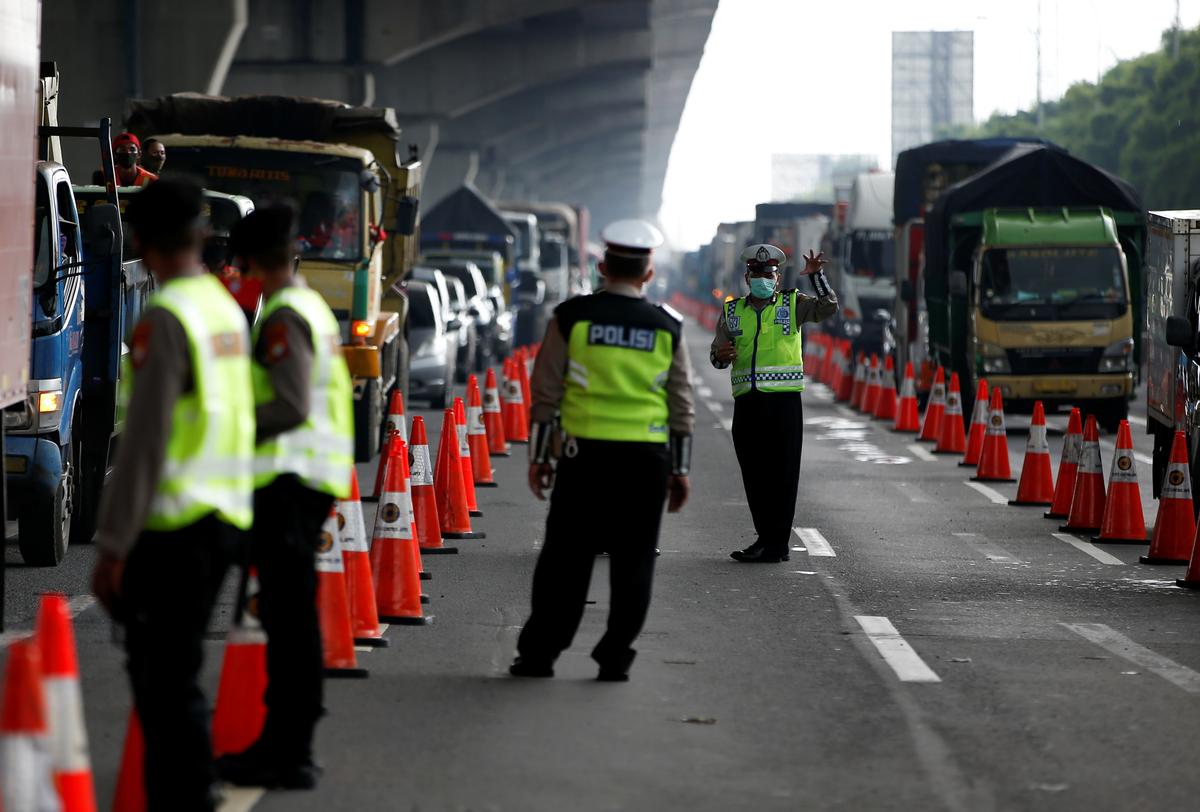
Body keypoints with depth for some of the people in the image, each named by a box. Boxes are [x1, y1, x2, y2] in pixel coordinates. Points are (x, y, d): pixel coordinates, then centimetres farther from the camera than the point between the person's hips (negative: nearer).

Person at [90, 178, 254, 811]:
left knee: (164, 683, -6)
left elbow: (145, 443, -16)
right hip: (223, 517, 8)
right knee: (177, 677, 18)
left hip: (172, 526, -8)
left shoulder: (164, 319, -13)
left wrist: (112, 545, -13)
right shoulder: (227, 310, 12)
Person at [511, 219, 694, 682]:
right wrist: (680, 470, 13)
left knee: (566, 557, 4)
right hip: (647, 458, 1)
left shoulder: (572, 317, -1)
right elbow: (682, 405, 7)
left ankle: (539, 653, 5)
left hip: (585, 453, -1)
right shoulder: (666, 328, 4)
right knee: (633, 561, 6)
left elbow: (546, 392, 0)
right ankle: (615, 657, 5)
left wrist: (538, 455, 7)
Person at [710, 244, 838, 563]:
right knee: (753, 474, 6)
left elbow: (828, 308, -6)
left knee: (782, 473, -5)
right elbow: (717, 354, 17)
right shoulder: (732, 311, 15)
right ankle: (766, 538, 16)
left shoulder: (792, 304, 8)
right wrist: (721, 355, -5)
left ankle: (778, 544, -2)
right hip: (747, 401, 3)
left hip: (783, 400, -3)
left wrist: (816, 275, -15)